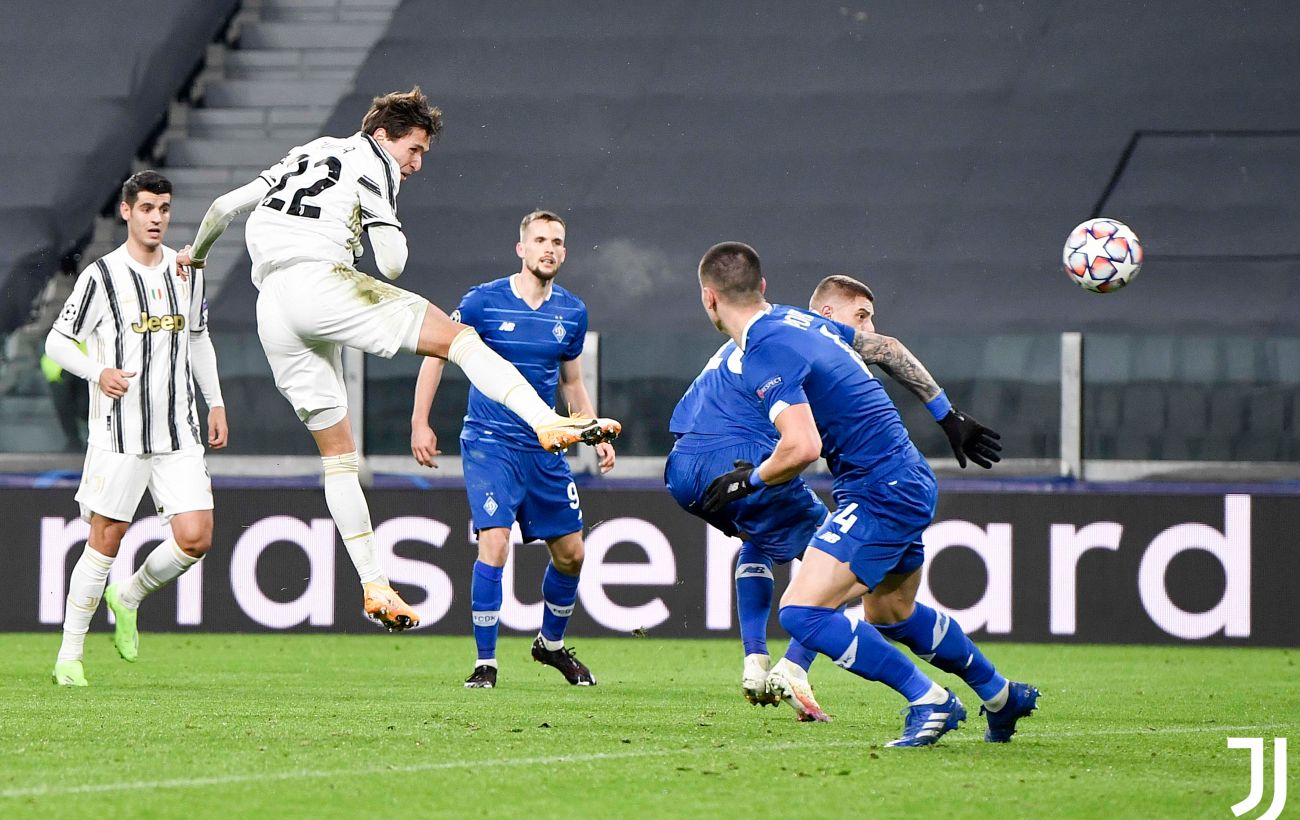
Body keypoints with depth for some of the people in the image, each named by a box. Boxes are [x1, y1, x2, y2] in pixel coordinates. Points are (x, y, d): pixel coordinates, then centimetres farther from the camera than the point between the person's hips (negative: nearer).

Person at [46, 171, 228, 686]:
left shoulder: (187, 271, 10)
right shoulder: (101, 276, -5)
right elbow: (57, 342, -1)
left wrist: (215, 402, 21)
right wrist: (99, 373, -18)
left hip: (179, 432, 4)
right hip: (119, 434, -4)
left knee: (195, 537, -8)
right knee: (106, 539, -2)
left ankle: (128, 598, 20)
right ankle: (69, 656, 10)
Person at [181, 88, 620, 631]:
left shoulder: (306, 156, 29)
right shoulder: (371, 162, 6)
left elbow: (225, 205, 31)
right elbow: (392, 263, -4)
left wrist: (196, 253, 49)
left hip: (271, 310, 7)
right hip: (320, 280, -7)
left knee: (336, 451, 12)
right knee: (458, 337, -10)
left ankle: (373, 586, 9)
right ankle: (547, 423, -31)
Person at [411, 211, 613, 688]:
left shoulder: (572, 312, 4)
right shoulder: (485, 301, -9)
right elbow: (436, 352, 0)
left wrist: (597, 436, 6)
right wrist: (420, 422, -5)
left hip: (544, 447, 5)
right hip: (489, 442, -5)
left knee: (571, 554, 8)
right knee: (495, 544, -19)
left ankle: (551, 644, 33)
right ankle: (485, 663, -9)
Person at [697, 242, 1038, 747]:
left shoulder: (764, 354, -19)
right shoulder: (796, 320, 10)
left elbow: (803, 447, -30)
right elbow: (887, 347, 22)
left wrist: (748, 480, -11)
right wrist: (948, 415, 30)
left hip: (880, 495, -10)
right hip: (910, 480, 10)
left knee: (801, 612, -14)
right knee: (892, 613, 27)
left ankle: (928, 700, -10)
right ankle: (1002, 696, 42)